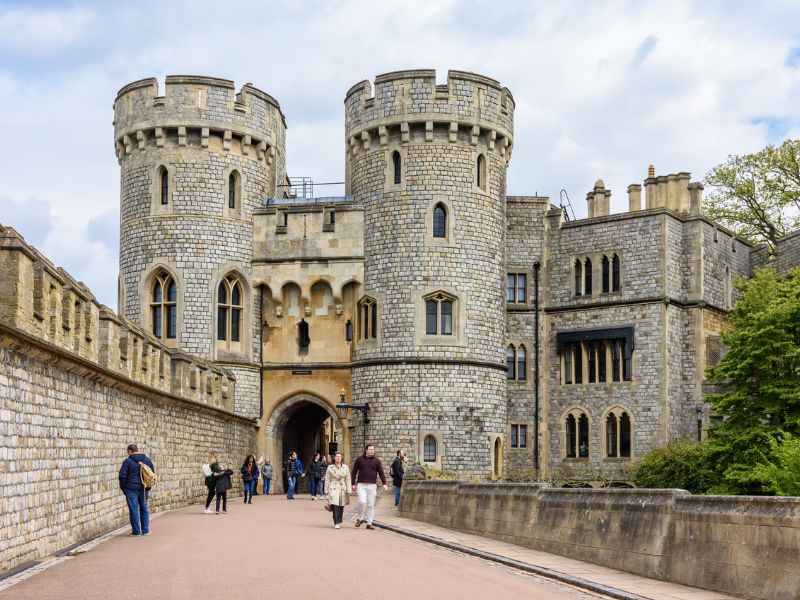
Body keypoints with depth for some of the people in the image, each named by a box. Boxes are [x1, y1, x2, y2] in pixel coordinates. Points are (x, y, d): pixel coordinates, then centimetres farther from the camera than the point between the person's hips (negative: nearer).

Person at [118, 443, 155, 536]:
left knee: (133, 509, 1)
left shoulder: (127, 461, -8)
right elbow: (153, 473, 14)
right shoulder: (147, 459, 8)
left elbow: (122, 475, -9)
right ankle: (145, 530, 13)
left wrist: (123, 487, 3)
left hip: (131, 489, -5)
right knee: (144, 508, 14)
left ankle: (136, 531, 2)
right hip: (144, 489, 5)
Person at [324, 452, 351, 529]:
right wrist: (326, 491, 2)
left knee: (341, 507, 6)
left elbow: (348, 480, 8)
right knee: (335, 506, -15)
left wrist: (348, 490, 2)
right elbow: (327, 480, 6)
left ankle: (339, 522, 25)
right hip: (333, 489, -2)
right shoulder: (330, 468, 3)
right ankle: (336, 523, -15)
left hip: (342, 489, 2)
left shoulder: (345, 467, 7)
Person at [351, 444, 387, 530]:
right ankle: (360, 518, 6)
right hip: (361, 484, -1)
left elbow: (381, 473, 3)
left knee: (371, 505, 2)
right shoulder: (359, 459, 4)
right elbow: (354, 472, 9)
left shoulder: (376, 461, 6)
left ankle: (369, 523, 8)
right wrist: (353, 484, 5)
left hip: (372, 485, 1)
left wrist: (384, 484, -9)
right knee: (362, 501, -16)